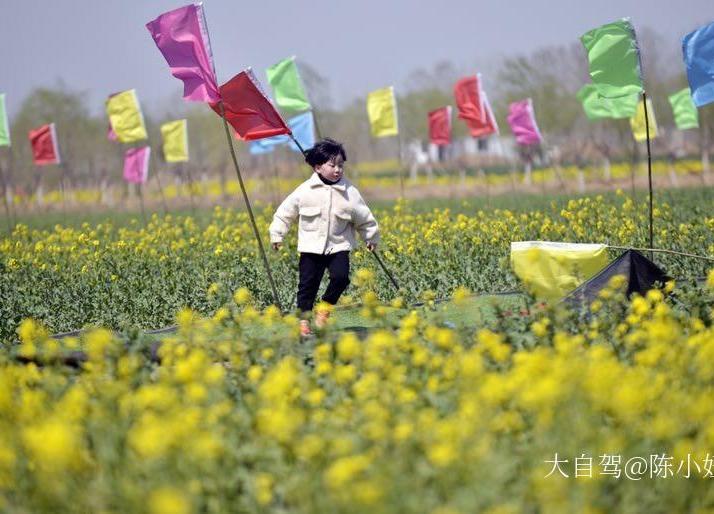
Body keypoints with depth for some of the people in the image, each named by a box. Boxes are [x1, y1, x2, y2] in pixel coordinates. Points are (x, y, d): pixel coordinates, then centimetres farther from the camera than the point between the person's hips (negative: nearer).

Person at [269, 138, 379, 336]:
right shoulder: (306, 190, -4)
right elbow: (285, 212, 6)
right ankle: (303, 319, 10)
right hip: (312, 247, 0)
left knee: (341, 277, -18)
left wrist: (372, 238, 18)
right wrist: (277, 235, 6)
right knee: (308, 283, -1)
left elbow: (364, 218, 11)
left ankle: (325, 308, 4)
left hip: (338, 247, 0)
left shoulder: (349, 192, -1)